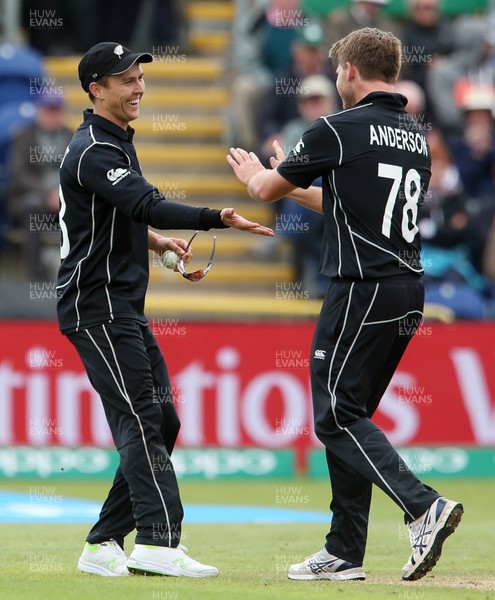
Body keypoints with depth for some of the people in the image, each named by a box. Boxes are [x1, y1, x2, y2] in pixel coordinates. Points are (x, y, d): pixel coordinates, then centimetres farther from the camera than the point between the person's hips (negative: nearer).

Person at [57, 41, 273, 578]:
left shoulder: (115, 142, 18)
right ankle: (159, 542, -26)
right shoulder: (92, 151, -16)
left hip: (126, 307, 10)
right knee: (141, 420, -18)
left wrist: (158, 241, 13)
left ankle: (105, 546, 9)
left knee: (161, 421, 8)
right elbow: (148, 205, -29)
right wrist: (218, 219, -40)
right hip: (97, 307, -10)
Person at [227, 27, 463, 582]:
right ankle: (345, 553, 14)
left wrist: (252, 172, 29)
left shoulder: (339, 130, -8)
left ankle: (423, 507, -24)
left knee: (336, 416, -7)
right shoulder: (416, 136, 15)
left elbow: (266, 189, 6)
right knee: (348, 415, 14)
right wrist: (302, 190, 39)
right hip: (408, 294, 8)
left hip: (362, 291, -8)